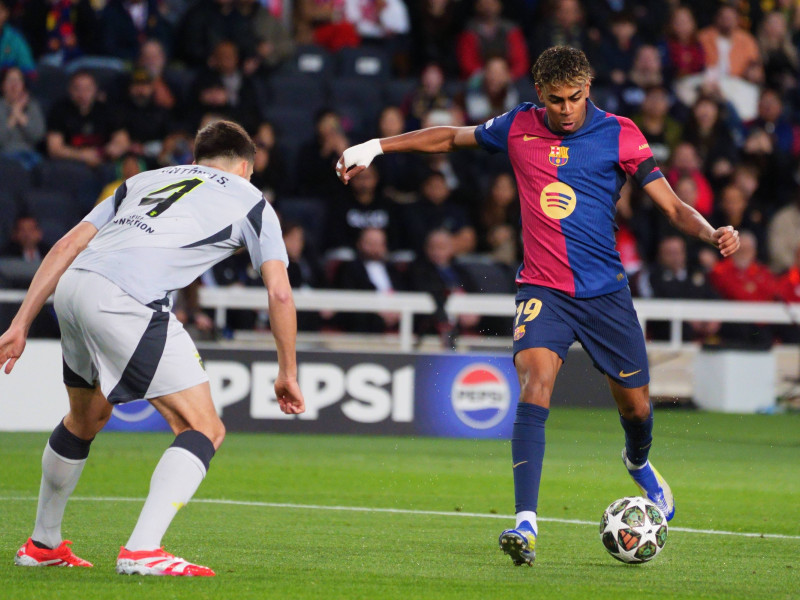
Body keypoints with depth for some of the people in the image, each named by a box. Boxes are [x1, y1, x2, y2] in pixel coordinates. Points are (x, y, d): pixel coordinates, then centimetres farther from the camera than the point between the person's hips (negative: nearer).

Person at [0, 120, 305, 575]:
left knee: (85, 420, 30)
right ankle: (142, 551, -14)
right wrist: (288, 372, 22)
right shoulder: (251, 201, 21)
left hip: (73, 286, 7)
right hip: (128, 300, -7)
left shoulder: (145, 179, 33)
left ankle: (43, 545, 42)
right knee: (204, 429, 0)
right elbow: (280, 292, 12)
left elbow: (66, 247, 24)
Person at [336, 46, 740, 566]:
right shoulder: (518, 128, 1)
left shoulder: (618, 134, -4)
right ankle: (526, 524, -30)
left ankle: (639, 463, 49)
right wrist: (376, 147, 17)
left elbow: (673, 206, -4)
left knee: (635, 403, 10)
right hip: (543, 288, 0)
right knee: (535, 385, -24)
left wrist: (713, 233, -23)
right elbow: (453, 137, 18)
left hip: (605, 289, 0)